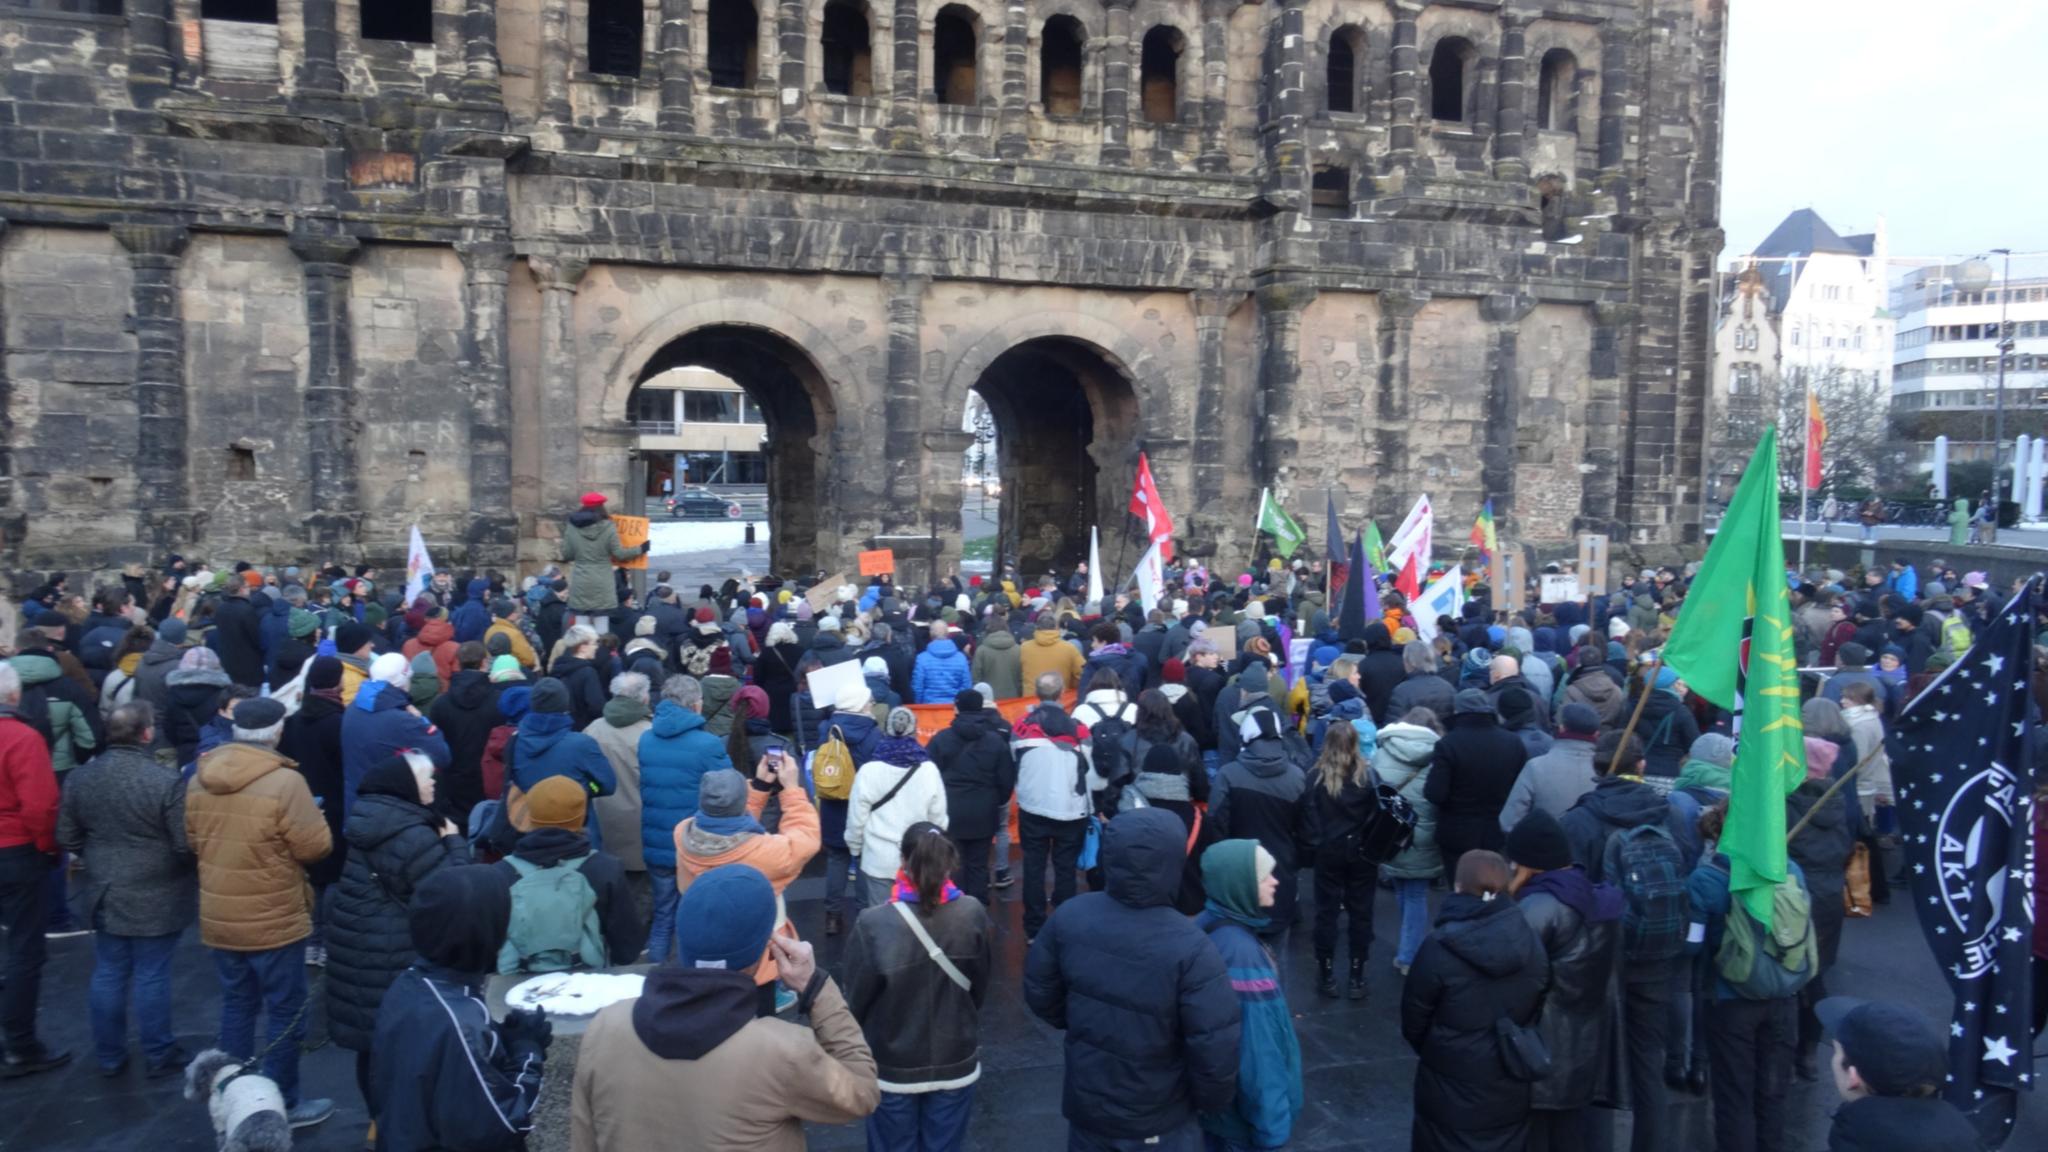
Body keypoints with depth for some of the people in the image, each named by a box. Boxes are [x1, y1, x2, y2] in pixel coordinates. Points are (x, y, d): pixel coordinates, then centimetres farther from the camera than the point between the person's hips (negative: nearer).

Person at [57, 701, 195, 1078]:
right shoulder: (166, 781, -22)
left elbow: (67, 838, 6)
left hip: (104, 894, 5)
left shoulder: (80, 777, -4)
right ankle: (159, 1056, 19)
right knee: (152, 976, 6)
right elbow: (186, 845, -19)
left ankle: (109, 1056, 28)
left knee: (108, 975, 16)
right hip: (154, 898, -5)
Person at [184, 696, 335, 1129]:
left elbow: (193, 841, 13)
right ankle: (282, 1105, 15)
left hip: (219, 918, 6)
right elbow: (316, 847, -17)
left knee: (237, 1006, 19)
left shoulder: (199, 778, -1)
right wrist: (315, 818, 1)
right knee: (286, 1012, 7)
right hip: (274, 920, -6)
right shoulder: (285, 782, -23)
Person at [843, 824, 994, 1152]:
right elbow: (981, 988, -2)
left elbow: (857, 1000, -12)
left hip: (893, 1067, -2)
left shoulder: (874, 925, -25)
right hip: (955, 1063, 2)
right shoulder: (973, 915, -17)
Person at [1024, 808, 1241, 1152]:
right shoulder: (1190, 949, -30)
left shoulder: (1069, 917, -15)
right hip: (1158, 1121, -4)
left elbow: (1040, 993, 0)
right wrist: (1212, 1101, -4)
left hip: (1085, 1101, 4)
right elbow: (1215, 1048, -25)